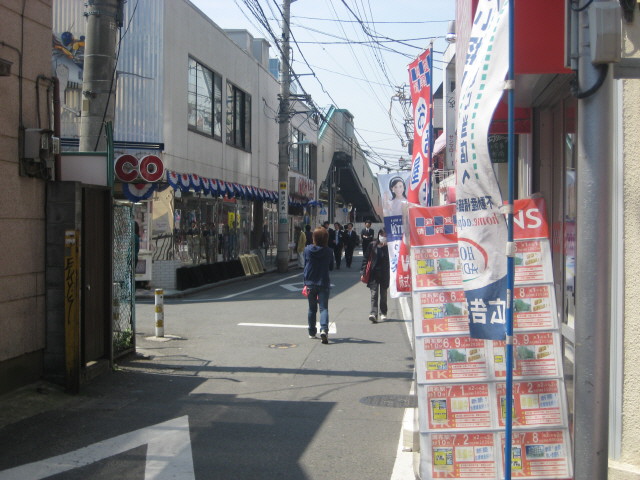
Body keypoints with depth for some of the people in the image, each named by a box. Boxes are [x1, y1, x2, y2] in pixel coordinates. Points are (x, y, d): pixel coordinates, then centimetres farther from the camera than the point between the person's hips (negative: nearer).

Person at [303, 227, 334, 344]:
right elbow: (331, 267, 4)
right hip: (324, 283, -2)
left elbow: (305, 265, 3)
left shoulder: (307, 250, -4)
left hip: (310, 283, 2)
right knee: (324, 308, -3)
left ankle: (312, 332, 24)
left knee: (312, 309, 16)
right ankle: (324, 329, -24)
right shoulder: (329, 251, -8)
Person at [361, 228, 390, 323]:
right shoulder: (372, 245, 0)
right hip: (374, 273, 0)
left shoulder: (388, 247, -2)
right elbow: (366, 258, 3)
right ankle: (373, 313, -17)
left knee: (383, 294, 12)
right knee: (374, 294, -9)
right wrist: (363, 272, 0)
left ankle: (383, 313, 25)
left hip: (384, 274, 0)